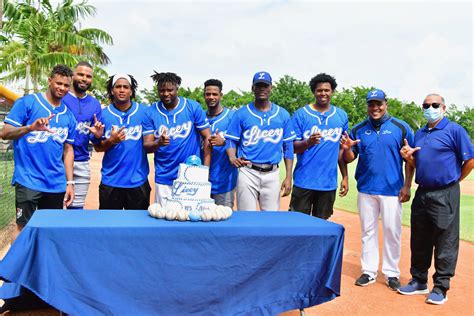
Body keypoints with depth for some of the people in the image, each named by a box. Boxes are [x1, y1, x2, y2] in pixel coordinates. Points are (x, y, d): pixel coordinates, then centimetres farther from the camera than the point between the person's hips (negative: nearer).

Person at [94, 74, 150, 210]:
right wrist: (111, 141, -15)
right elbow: (97, 147, 3)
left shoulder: (144, 111, -2)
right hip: (110, 181, 0)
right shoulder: (103, 114, 1)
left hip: (138, 181, 0)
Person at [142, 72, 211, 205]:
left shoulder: (193, 107, -3)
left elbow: (207, 138, -2)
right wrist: (158, 143, -24)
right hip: (163, 179, 2)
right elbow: (146, 146, 0)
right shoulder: (151, 113, 1)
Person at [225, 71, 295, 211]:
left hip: (272, 173, 2)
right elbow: (231, 140, 3)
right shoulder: (241, 113, 2)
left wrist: (288, 177, 2)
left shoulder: (283, 114, 6)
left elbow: (288, 146, 7)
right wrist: (232, 158, -19)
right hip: (248, 172, -1)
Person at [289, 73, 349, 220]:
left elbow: (342, 149, 10)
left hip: (329, 183, 2)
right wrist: (308, 142, -24)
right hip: (304, 181, -2)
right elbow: (293, 147, -4)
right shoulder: (301, 114, -1)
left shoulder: (341, 116, 7)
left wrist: (345, 177, 7)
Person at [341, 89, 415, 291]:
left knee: (392, 231, 5)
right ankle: (369, 271, 21)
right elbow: (350, 158, 7)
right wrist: (347, 149, -16)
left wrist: (407, 186, -6)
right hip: (366, 189, 3)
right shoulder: (358, 129, 6)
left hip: (392, 190, -2)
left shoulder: (401, 128, 0)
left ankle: (392, 273, 19)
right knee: (368, 231, 10)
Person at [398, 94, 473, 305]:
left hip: (445, 195, -7)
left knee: (445, 243, 1)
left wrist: (454, 180, 1)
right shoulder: (419, 134, 14)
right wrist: (408, 157, -1)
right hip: (422, 193, 7)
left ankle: (440, 287, 12)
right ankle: (419, 281, 26)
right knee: (419, 241, 13)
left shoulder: (454, 130, -6)